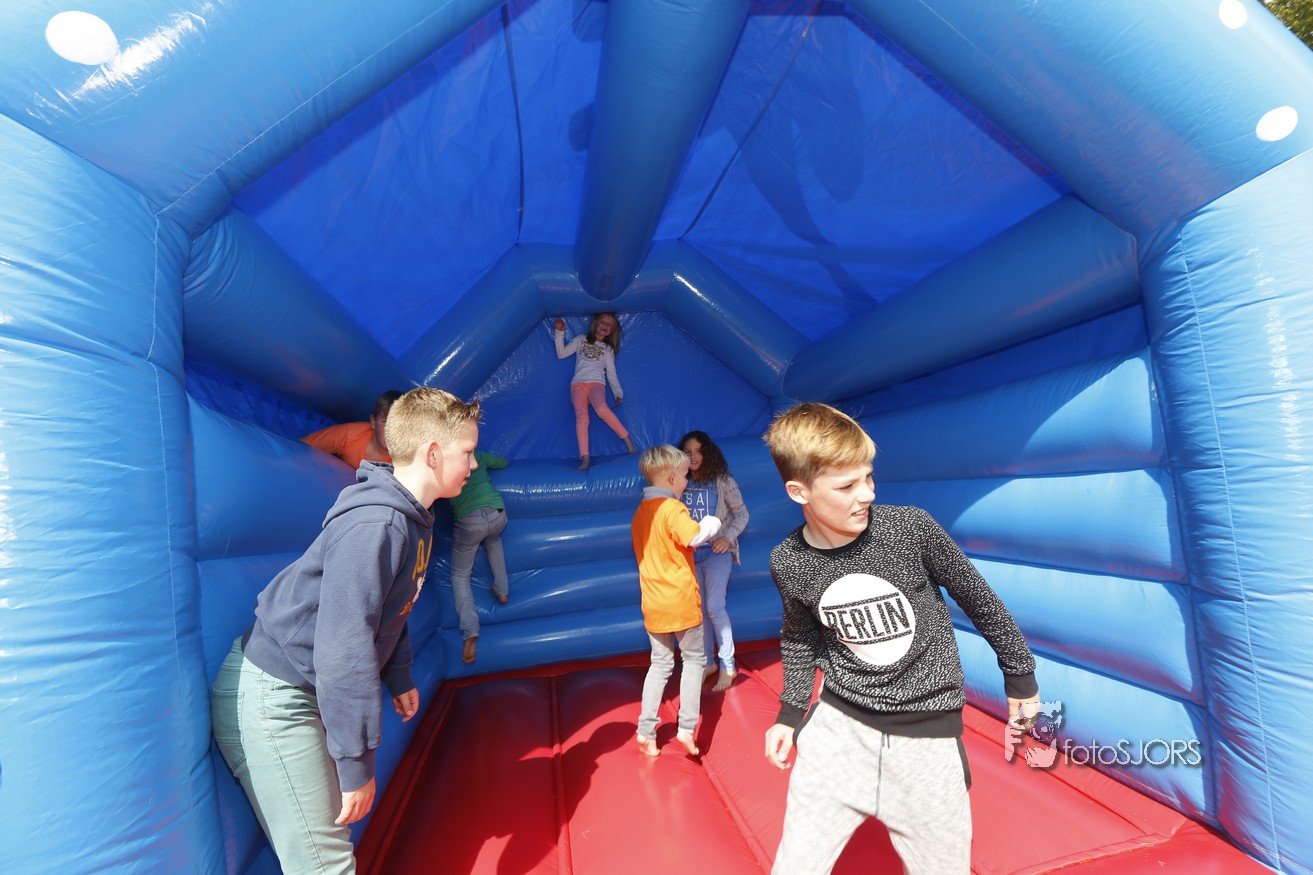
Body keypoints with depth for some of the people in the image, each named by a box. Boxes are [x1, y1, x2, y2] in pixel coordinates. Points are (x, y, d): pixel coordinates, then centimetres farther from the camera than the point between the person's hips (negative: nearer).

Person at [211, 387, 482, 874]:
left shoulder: (413, 518, 2)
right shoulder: (374, 525, -29)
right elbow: (342, 648, -29)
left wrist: (399, 678, 21)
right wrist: (358, 764, -21)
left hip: (307, 689, 9)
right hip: (270, 698, -9)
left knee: (332, 833, 17)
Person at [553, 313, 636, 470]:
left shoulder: (608, 349, 23)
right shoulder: (581, 339, 23)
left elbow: (611, 374, 18)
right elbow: (561, 354, 17)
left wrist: (619, 393, 6)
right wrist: (560, 333, 10)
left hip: (596, 383, -1)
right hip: (578, 384, 1)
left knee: (602, 409, -35)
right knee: (581, 416, -27)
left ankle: (628, 440, -28)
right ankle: (584, 459, -38)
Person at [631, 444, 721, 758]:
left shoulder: (640, 511, 9)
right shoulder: (673, 508, -15)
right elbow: (695, 536, -30)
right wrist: (712, 522, -10)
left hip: (653, 603, 6)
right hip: (681, 599, -6)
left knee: (660, 664, 16)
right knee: (693, 659, 12)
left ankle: (646, 731, 17)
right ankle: (687, 727, 12)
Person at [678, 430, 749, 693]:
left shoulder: (722, 481, -8)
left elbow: (742, 514, -4)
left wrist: (727, 538, -16)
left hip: (717, 551, -3)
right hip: (691, 553, 4)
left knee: (715, 607, -9)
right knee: (699, 609, 11)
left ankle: (727, 666, 9)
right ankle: (709, 662, 28)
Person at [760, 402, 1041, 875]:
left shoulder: (911, 527, -18)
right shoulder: (788, 563, -13)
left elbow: (978, 598, -1)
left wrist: (1019, 673, 10)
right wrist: (790, 713, 7)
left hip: (925, 728, 0)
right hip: (838, 722, 1)